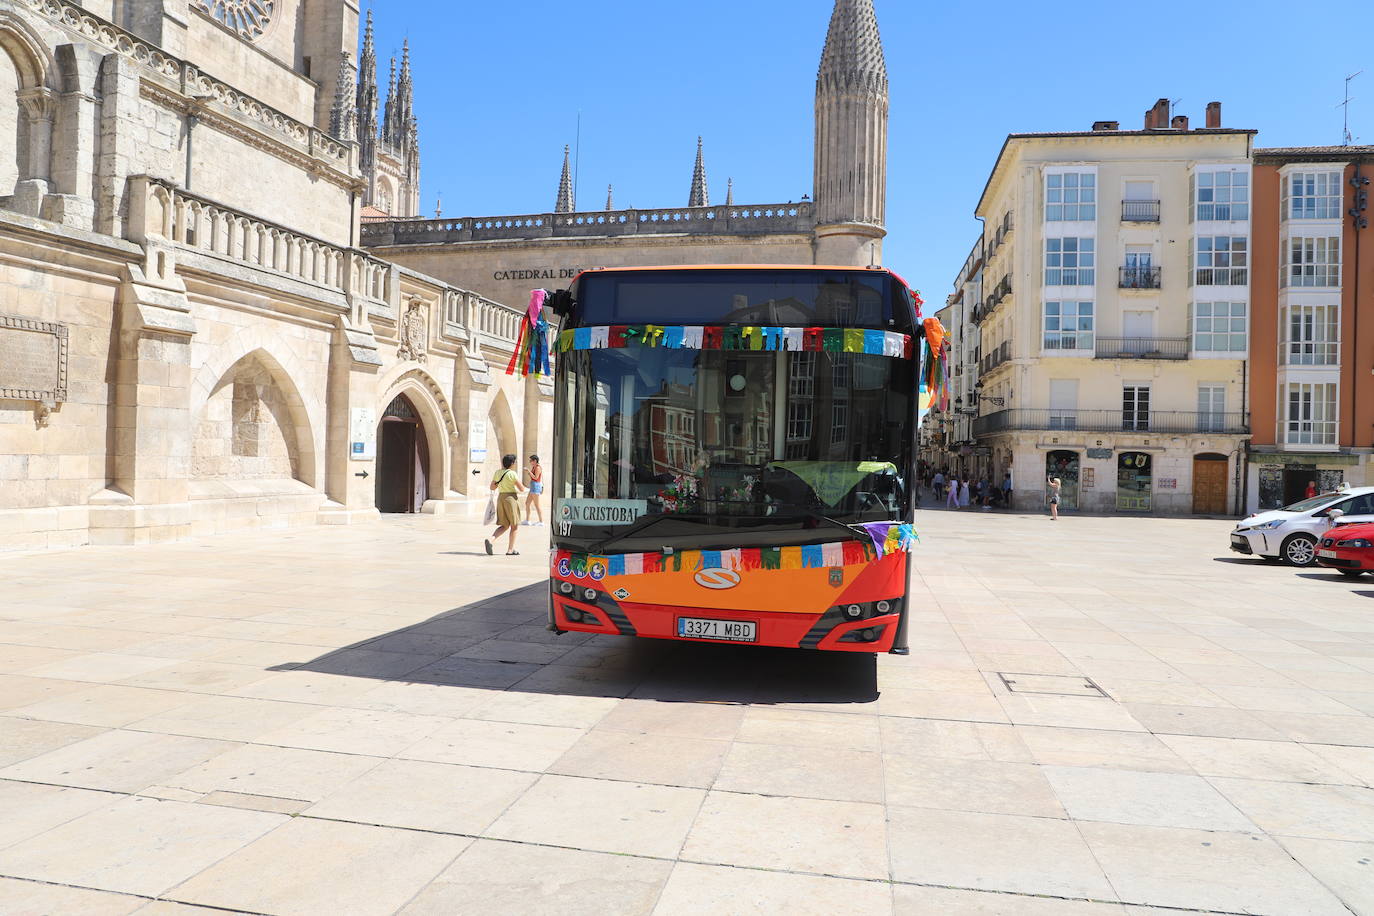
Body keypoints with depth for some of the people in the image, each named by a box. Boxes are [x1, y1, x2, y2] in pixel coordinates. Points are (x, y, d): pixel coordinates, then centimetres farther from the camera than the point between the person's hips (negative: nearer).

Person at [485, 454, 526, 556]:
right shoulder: (512, 474, -13)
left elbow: (492, 487, 14)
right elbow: (521, 488, -11)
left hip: (501, 498, 6)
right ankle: (510, 550, 7)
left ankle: (490, 540, -9)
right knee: (514, 526, 7)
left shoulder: (498, 473, 6)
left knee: (505, 526, 13)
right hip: (511, 498, -6)